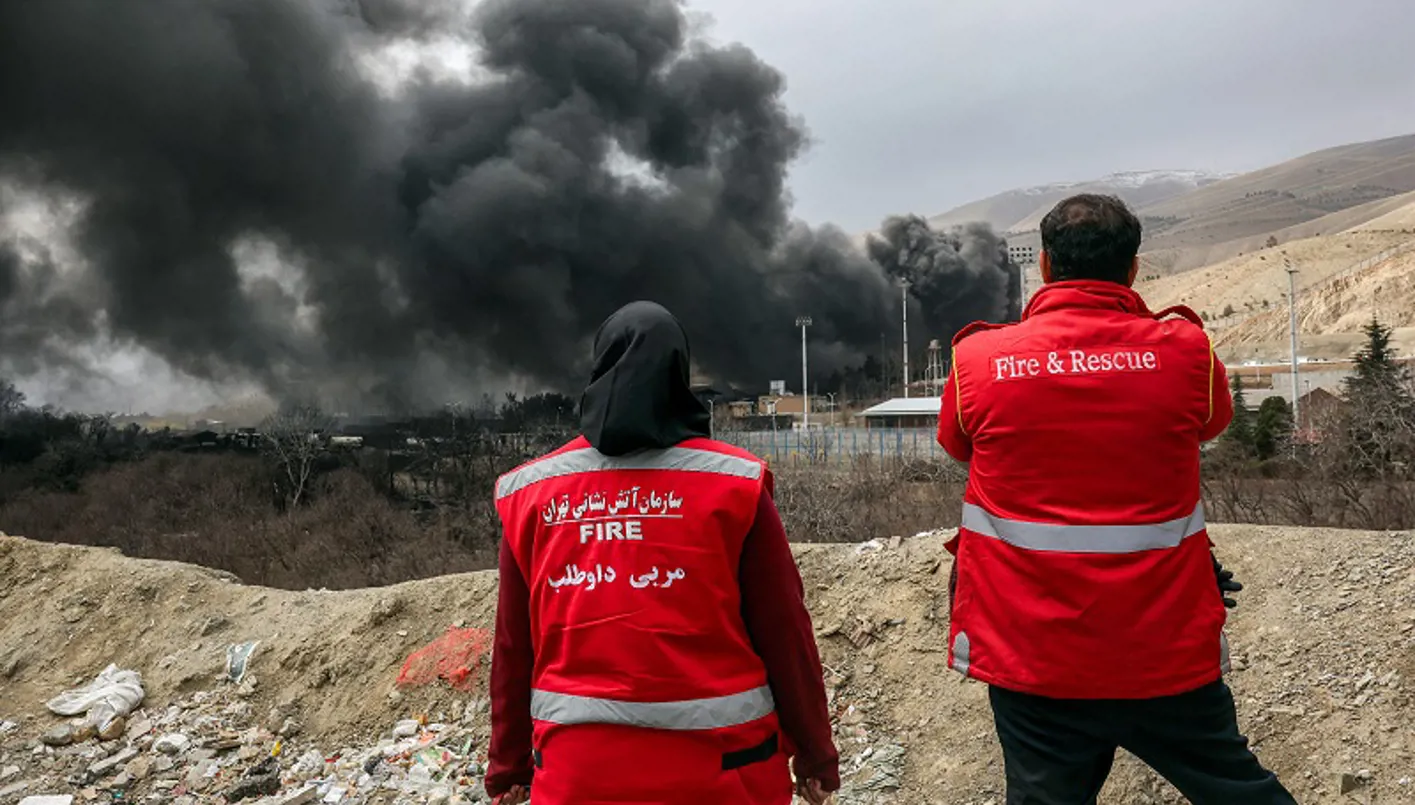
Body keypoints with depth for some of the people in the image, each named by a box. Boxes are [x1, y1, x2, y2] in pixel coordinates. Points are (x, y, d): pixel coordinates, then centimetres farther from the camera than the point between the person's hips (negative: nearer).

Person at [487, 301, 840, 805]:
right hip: (717, 763, -1)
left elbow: (514, 646, 3)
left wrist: (510, 764, 16)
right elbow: (784, 632, -7)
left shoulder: (530, 494, -3)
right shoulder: (732, 484, -10)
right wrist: (814, 753, 6)